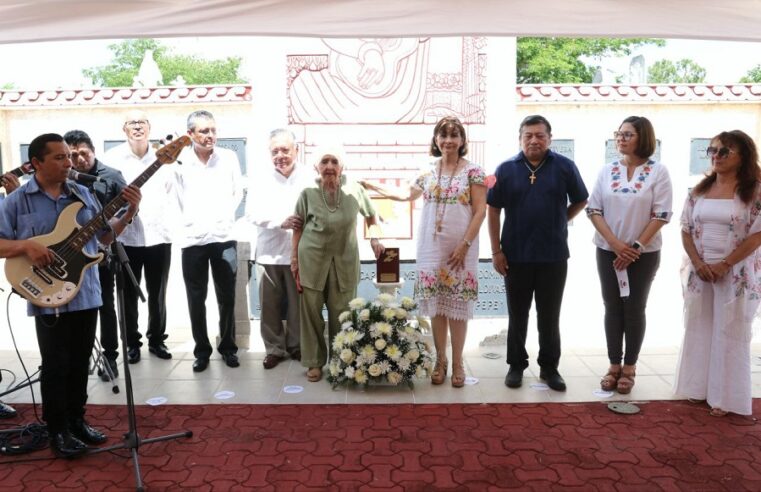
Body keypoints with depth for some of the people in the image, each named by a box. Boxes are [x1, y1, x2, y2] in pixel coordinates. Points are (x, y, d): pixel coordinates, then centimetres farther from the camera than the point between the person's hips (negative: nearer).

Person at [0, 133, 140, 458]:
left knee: (80, 363, 13)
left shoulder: (82, 194, 8)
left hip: (86, 294, 4)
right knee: (56, 365, 2)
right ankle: (57, 430, 16)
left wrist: (130, 213, -2)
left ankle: (76, 420, 28)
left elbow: (105, 235, 12)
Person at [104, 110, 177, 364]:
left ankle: (156, 339, 25)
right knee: (129, 294, 7)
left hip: (159, 236, 2)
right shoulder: (112, 157, -2)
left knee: (158, 294, 11)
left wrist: (169, 222, 4)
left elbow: (172, 193, 11)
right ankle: (132, 343, 21)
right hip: (126, 237, -2)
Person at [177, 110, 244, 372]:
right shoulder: (179, 160, -2)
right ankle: (202, 350, 21)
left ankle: (228, 347, 22)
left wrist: (226, 216, 1)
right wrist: (190, 221, -1)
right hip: (192, 238, 0)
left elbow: (238, 192, 9)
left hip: (223, 236, 1)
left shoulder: (229, 157, 1)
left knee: (227, 297, 7)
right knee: (196, 300, 7)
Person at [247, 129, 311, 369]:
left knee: (298, 303, 10)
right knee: (270, 305, 8)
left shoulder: (310, 177, 1)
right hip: (269, 253, 1)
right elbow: (254, 213, -7)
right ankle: (274, 348, 23)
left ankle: (296, 345, 28)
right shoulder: (261, 180, 4)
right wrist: (281, 221, -21)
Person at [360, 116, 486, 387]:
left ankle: (457, 362, 15)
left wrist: (465, 245, -13)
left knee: (457, 305, 2)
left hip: (460, 248, -3)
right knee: (436, 304, 7)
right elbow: (408, 196, 24)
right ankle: (440, 359, 21)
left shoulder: (473, 171, -3)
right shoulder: (428, 171, 9)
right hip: (431, 248, 4)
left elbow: (480, 211, -6)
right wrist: (376, 188, 22)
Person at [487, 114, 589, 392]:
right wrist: (496, 251, -3)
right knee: (517, 315, 12)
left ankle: (549, 367, 24)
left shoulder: (565, 167, -2)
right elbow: (493, 211, 1)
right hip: (515, 255, 0)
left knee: (550, 316, 10)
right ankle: (516, 365, 26)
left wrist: (558, 222, 4)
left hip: (554, 255, 0)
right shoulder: (506, 169, -1)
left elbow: (580, 201, 11)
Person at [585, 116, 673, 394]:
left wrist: (636, 247, -13)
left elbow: (661, 215, -8)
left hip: (644, 253, -2)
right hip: (608, 251, 2)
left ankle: (629, 368, 17)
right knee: (613, 308, 7)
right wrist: (615, 243, -11)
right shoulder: (606, 171, 3)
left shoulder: (658, 171, -5)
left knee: (634, 309, 5)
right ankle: (614, 366, 18)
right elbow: (594, 210, 0)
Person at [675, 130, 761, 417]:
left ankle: (724, 396, 12)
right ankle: (698, 387, 22)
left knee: (729, 334, 2)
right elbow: (686, 230, 6)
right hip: (699, 272, 4)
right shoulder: (699, 190, 7)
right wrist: (698, 263, -8)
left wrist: (724, 265, -15)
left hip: (737, 274, -4)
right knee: (698, 329, 10)